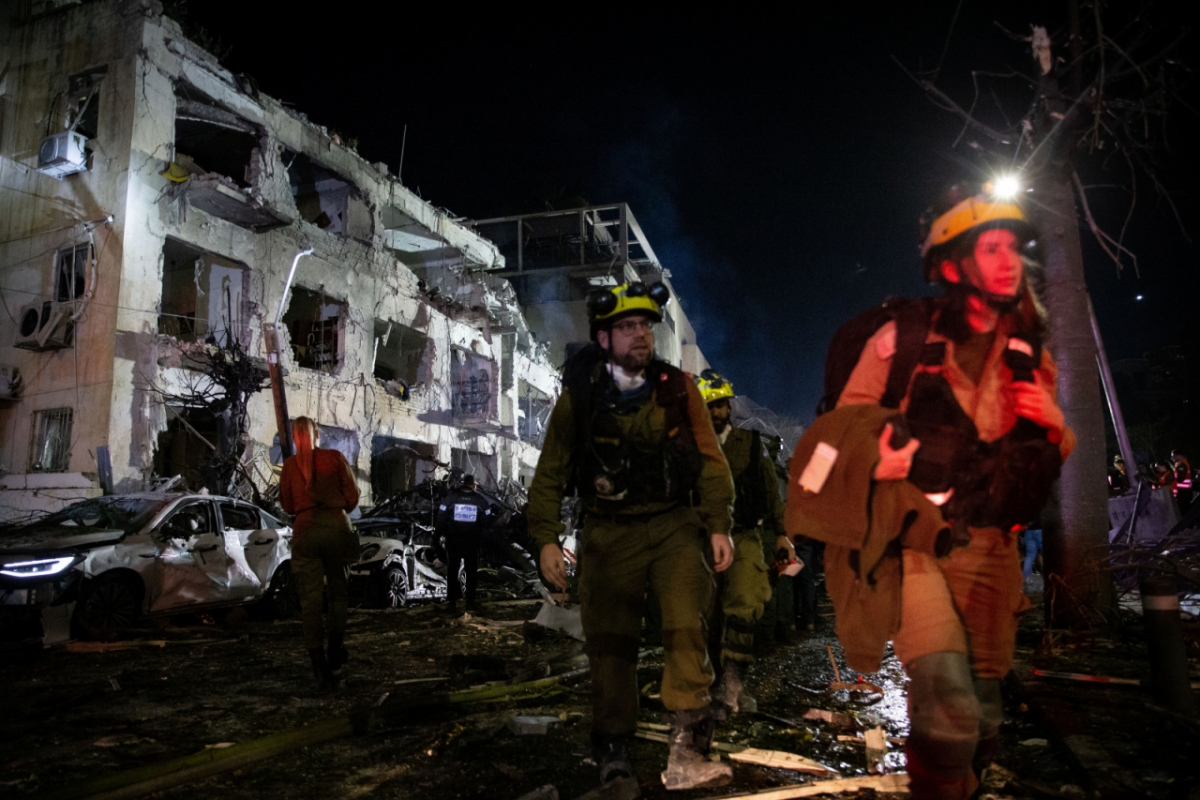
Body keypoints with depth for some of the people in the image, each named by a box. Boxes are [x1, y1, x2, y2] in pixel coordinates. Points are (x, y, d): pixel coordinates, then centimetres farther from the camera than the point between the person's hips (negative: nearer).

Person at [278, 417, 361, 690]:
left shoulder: (290, 465, 5)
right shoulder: (335, 458, 1)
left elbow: (287, 504, 10)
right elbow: (352, 496, 0)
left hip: (304, 530, 0)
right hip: (336, 526, 0)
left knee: (310, 598, 1)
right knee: (337, 591, 16)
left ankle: (320, 664, -4)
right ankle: (336, 650, 21)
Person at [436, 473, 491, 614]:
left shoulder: (450, 497, -6)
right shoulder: (481, 500, -3)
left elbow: (441, 517, -5)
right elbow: (486, 521, -1)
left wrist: (442, 533, 10)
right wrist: (480, 536, 12)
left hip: (453, 539, 0)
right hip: (472, 541, 0)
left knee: (452, 570, 7)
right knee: (471, 571, 12)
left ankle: (452, 602, 3)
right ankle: (470, 601, 13)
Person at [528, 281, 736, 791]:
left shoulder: (678, 389, 1)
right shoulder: (580, 395, -1)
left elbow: (709, 460, 4)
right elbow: (551, 471, 2)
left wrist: (718, 525, -2)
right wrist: (546, 538, -4)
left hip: (674, 525, 0)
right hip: (609, 532, 0)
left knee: (686, 629, -16)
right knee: (610, 644, 6)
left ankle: (686, 752, -11)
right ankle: (613, 754, 21)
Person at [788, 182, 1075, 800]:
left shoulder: (1029, 354, 11)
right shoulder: (902, 339, -4)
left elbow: (1059, 455, 18)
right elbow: (841, 429, -1)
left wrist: (1053, 423, -4)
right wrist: (875, 457, -22)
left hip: (987, 547, 5)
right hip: (909, 538, -5)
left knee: (982, 720, 13)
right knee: (950, 713, -20)